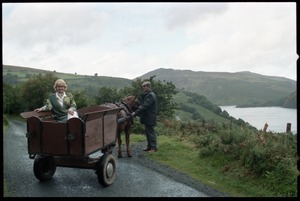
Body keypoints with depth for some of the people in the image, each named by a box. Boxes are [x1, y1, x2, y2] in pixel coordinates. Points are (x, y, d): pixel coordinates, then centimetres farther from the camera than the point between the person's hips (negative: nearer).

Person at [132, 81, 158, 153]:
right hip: (147, 117, 10)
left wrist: (136, 113, -25)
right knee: (147, 132, 15)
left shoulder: (151, 96, -18)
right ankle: (149, 146, 24)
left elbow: (145, 106, -25)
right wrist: (136, 112, 9)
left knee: (151, 132, -3)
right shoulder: (147, 95, 15)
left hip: (150, 118, -10)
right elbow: (143, 105, 19)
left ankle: (154, 147, 4)